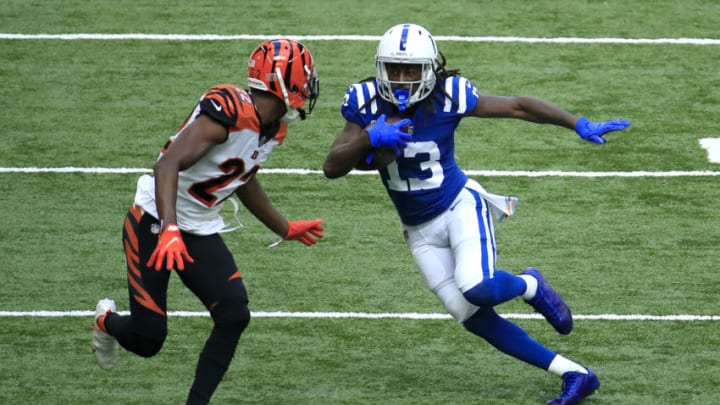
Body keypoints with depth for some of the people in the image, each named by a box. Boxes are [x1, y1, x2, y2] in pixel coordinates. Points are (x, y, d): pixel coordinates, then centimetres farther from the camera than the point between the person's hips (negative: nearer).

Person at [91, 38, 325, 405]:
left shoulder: (274, 128, 2)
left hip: (201, 232, 8)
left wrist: (286, 229, 31)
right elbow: (169, 165, -33)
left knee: (234, 316, -10)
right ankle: (107, 320, 33)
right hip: (155, 223, -8)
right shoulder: (229, 111, -26)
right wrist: (169, 231, -43)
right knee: (148, 339, -3)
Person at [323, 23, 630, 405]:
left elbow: (518, 107, -9)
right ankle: (574, 374, 5)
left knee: (477, 288, -30)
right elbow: (331, 168, -14)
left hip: (459, 206, -4)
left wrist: (579, 124, -13)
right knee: (473, 318, -2)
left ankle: (531, 286, 7)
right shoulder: (366, 103, -10)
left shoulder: (448, 97, -16)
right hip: (420, 229, 4)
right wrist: (369, 138, -32)